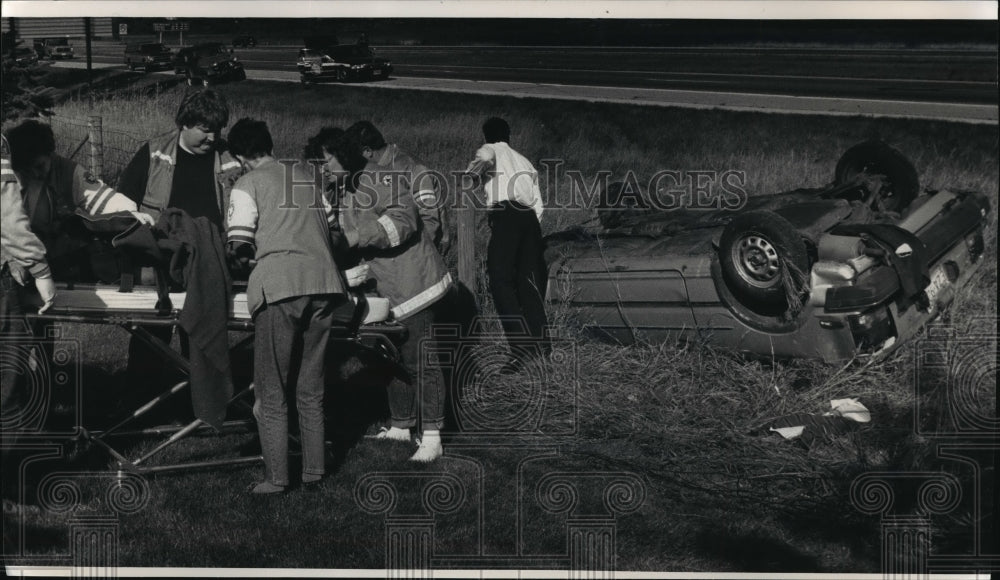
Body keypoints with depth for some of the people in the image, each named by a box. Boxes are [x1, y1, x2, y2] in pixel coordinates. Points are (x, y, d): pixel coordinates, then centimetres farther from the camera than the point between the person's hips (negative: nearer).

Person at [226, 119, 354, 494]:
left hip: (280, 286, -5)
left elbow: (237, 244, -4)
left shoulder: (248, 185, 4)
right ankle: (314, 471, 18)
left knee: (272, 393, 5)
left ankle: (276, 478, 5)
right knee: (311, 390, 15)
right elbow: (330, 223, 22)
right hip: (323, 282, 5)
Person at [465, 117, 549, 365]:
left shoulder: (491, 150, 16)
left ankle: (521, 346, -22)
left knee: (501, 280, -11)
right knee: (529, 281, 10)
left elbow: (484, 157, -11)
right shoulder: (524, 161, 31)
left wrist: (470, 174, -20)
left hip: (505, 215, -7)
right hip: (530, 218, 7)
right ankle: (538, 342, 7)